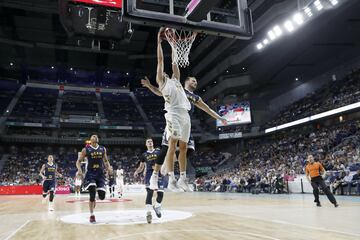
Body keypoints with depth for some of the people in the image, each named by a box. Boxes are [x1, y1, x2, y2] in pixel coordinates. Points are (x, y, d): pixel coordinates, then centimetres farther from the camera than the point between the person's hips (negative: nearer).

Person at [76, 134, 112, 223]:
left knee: (102, 196, -2)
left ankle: (93, 199, 33)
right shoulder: (86, 149, -2)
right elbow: (79, 161, 2)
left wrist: (109, 167, -2)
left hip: (100, 174, 3)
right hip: (90, 174, -3)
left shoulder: (103, 149, 7)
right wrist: (79, 169, -18)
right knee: (92, 195, -12)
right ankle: (92, 215, 3)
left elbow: (106, 161, 17)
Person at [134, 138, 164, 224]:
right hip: (149, 174, 0)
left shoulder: (159, 151, 8)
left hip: (158, 174, 0)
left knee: (160, 193, -3)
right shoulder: (144, 155, 13)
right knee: (150, 193, -15)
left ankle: (157, 207, 27)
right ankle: (148, 213, -17)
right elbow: (141, 167, 18)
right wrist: (136, 172, -3)